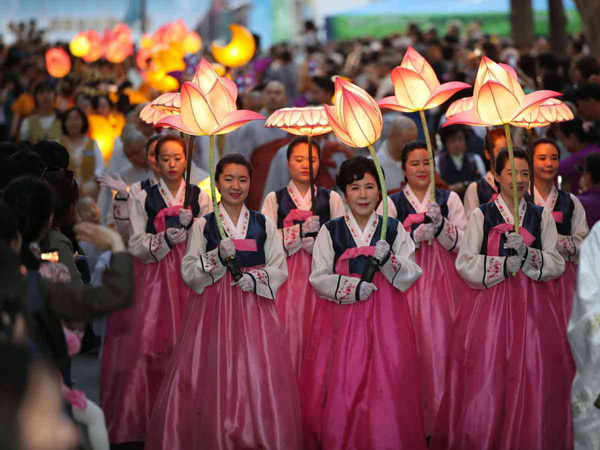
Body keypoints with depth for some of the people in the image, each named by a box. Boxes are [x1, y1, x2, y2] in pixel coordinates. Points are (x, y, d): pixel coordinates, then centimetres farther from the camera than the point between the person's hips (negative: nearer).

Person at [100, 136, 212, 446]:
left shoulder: (200, 198, 9)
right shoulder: (144, 198, 6)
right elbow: (136, 246, 0)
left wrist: (192, 226, -12)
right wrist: (165, 239, -15)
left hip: (190, 277, 1)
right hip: (153, 277, -1)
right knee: (148, 342, -9)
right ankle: (145, 419, -1)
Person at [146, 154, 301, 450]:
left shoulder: (265, 224, 8)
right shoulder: (203, 225, 4)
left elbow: (280, 270, 6)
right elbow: (188, 273, -1)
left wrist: (257, 277, -12)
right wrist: (218, 257, -15)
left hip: (254, 309, 1)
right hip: (214, 308, -1)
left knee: (259, 381, -4)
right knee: (214, 382, -3)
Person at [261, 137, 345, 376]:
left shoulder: (331, 199, 10)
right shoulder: (275, 199, 8)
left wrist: (318, 244, -14)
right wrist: (300, 230, -11)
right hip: (287, 275, -1)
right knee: (289, 331, -5)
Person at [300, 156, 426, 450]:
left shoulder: (394, 229, 8)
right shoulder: (330, 231, 5)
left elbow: (411, 274, 2)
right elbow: (318, 278, 0)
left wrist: (388, 260, -17)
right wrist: (350, 287, -15)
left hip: (385, 318, 0)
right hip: (341, 317, 0)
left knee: (385, 391, -4)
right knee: (340, 390, -3)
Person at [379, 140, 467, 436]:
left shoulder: (449, 199, 10)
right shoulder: (391, 204, 7)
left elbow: (462, 243, 1)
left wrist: (440, 224, -15)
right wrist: (416, 236, -16)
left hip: (445, 281, 1)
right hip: (409, 284, -1)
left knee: (443, 346, -3)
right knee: (413, 351, -4)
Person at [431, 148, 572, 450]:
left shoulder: (542, 216, 10)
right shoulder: (481, 216, 3)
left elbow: (557, 264, 2)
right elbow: (465, 264, -4)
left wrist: (526, 254, -14)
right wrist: (503, 265, -15)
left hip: (534, 306, 2)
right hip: (490, 304, -2)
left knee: (532, 380, -1)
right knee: (486, 381, -4)